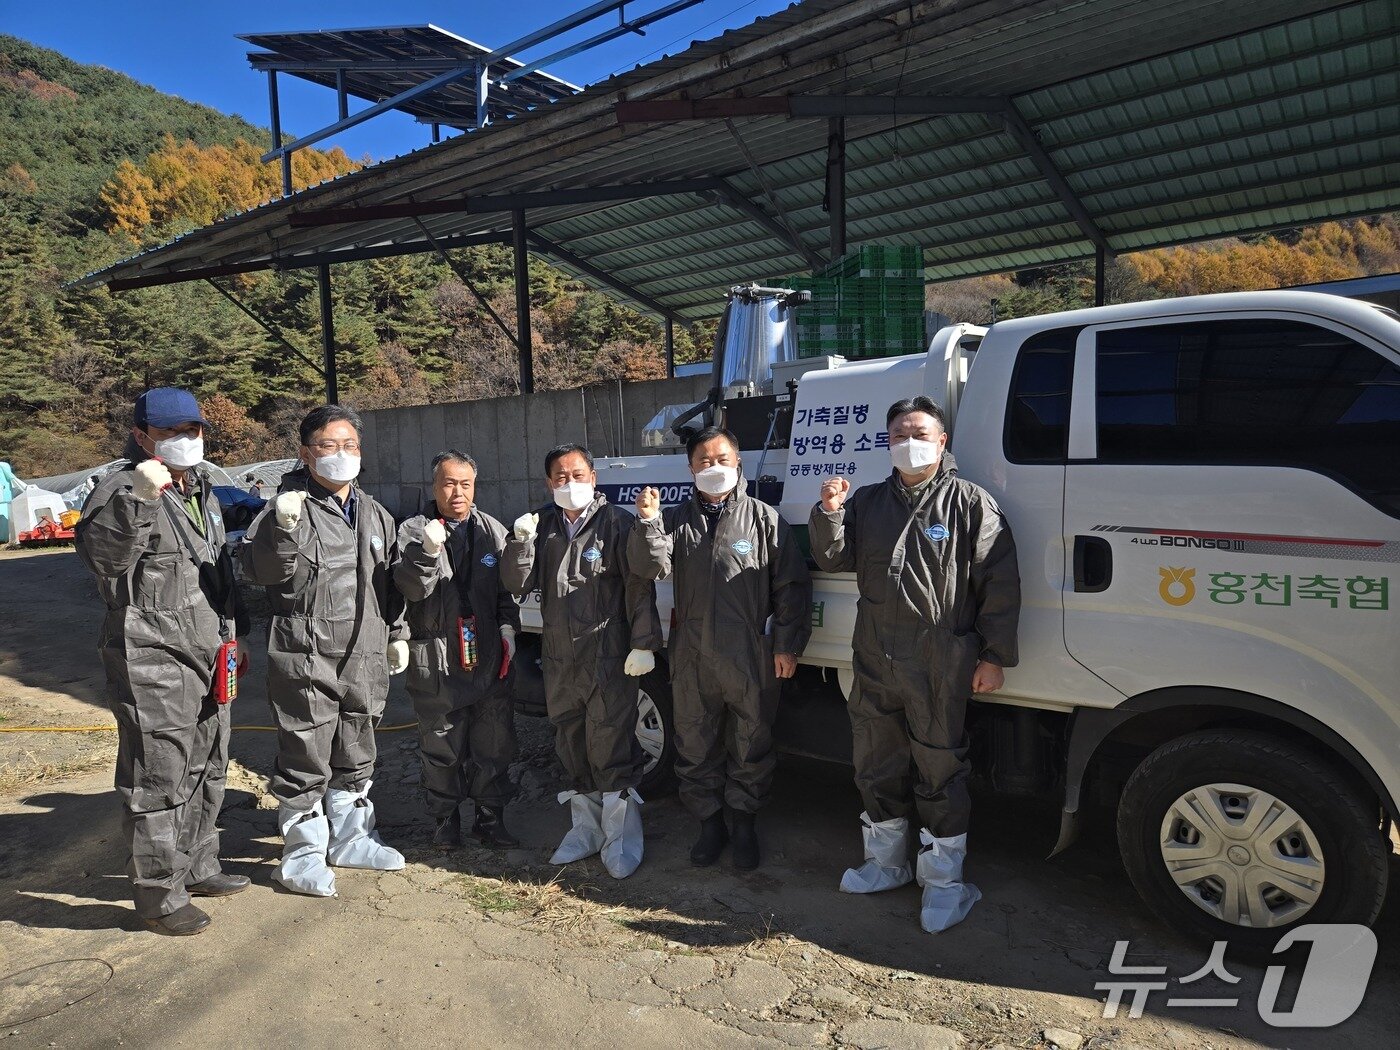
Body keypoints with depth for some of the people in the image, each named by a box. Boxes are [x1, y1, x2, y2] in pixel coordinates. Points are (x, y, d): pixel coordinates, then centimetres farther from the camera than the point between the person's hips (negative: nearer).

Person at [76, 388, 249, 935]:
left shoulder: (203, 489, 14)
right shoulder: (123, 488, -13)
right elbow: (100, 553, -32)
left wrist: (235, 631, 23)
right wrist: (138, 498, -46)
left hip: (208, 658, 9)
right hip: (153, 663, -9)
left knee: (206, 768, 19)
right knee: (159, 780, 0)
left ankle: (197, 868, 35)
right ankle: (158, 894, 15)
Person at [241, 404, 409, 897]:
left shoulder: (374, 513, 12)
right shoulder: (288, 508, -6)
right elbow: (260, 571, -16)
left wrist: (397, 633, 18)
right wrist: (281, 527, -32)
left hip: (365, 658, 6)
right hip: (305, 658, -6)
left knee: (356, 757, 18)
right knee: (306, 761, 2)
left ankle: (350, 838, 34)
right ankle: (304, 852, 19)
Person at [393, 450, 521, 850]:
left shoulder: (493, 530, 9)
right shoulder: (413, 531, 0)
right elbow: (411, 588, -11)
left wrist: (508, 629, 1)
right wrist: (428, 551, -26)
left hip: (490, 654, 3)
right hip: (436, 659, -2)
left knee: (494, 744, 9)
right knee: (441, 746, 9)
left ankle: (490, 818, 24)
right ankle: (445, 821, 25)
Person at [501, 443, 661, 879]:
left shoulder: (616, 522, -6)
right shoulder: (542, 525, 9)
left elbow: (640, 586, -9)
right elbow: (518, 584, 6)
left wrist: (643, 643, -14)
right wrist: (520, 541, -11)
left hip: (609, 657, -6)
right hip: (559, 658, 6)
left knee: (611, 747, -4)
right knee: (571, 745, 15)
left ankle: (622, 836, 11)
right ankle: (586, 827, 31)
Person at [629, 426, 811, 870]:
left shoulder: (764, 519, -1)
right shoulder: (677, 520, 7)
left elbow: (791, 585, -1)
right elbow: (651, 567, -6)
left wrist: (787, 644, -4)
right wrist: (648, 522, -22)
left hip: (751, 658, -2)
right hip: (692, 658, 3)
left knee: (751, 746, 11)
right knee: (696, 746, 13)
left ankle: (744, 822, 29)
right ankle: (710, 822, 30)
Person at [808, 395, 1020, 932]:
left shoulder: (969, 503, -3)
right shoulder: (868, 501, 11)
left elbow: (1000, 583, -5)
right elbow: (833, 559, 7)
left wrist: (994, 656, -8)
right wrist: (829, 513, -11)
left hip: (941, 666, -5)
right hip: (874, 662, 5)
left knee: (940, 771, 6)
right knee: (875, 767, 16)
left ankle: (943, 878, 24)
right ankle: (886, 862, 36)